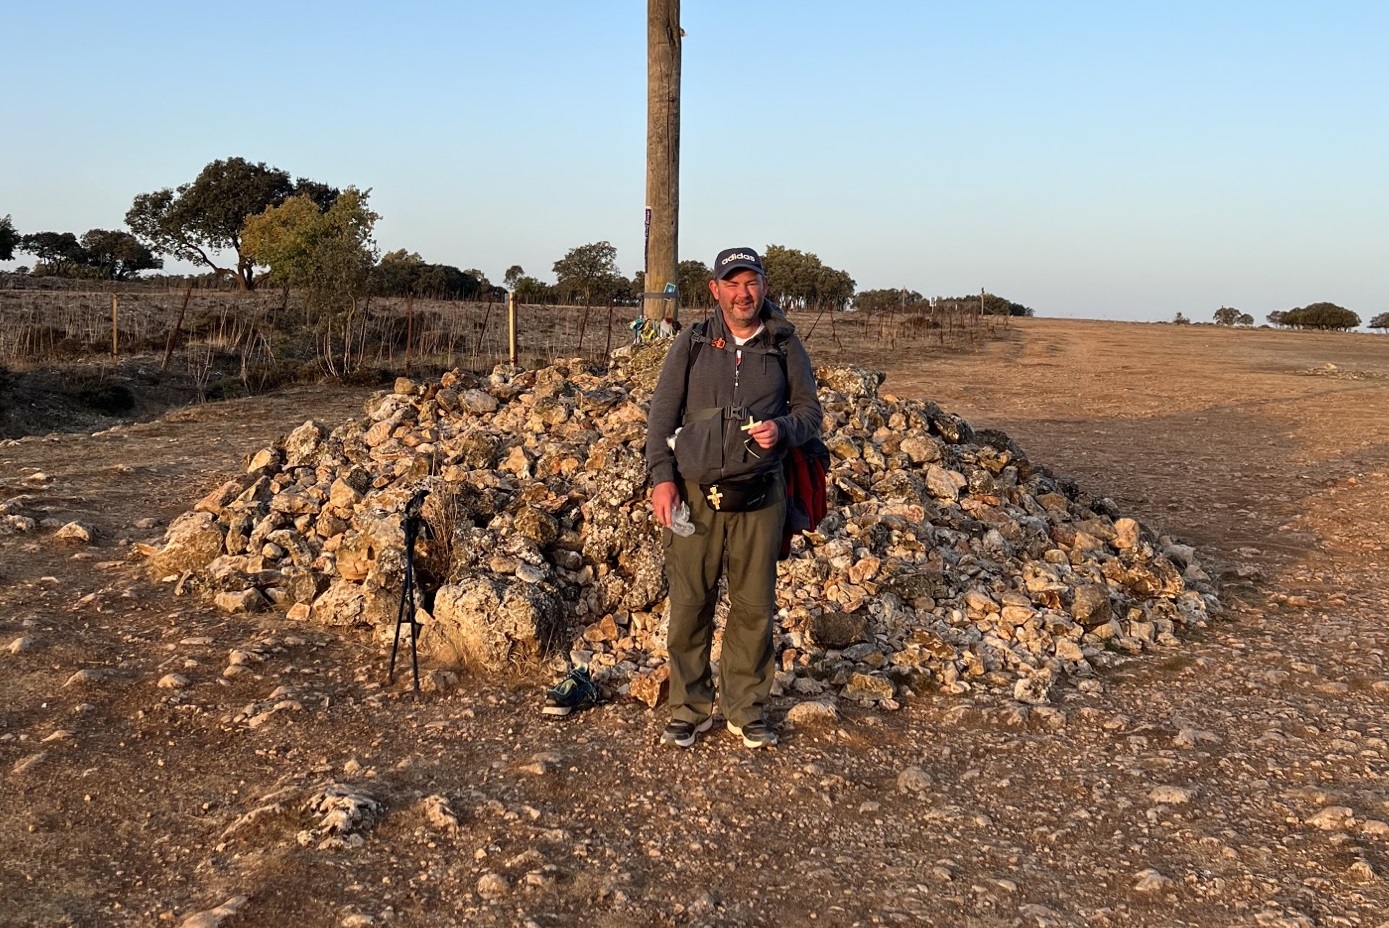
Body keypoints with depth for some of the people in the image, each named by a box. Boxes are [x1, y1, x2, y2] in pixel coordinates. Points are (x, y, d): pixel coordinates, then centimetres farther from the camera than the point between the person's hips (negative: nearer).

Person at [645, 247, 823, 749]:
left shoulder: (785, 345, 5)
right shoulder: (692, 342, 4)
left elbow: (810, 410, 11)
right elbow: (662, 412, 4)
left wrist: (782, 429, -11)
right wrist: (662, 476, -6)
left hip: (759, 497, 1)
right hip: (695, 494, 0)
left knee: (754, 607, 6)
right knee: (689, 604, 3)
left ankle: (746, 710, 21)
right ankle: (690, 708, 18)